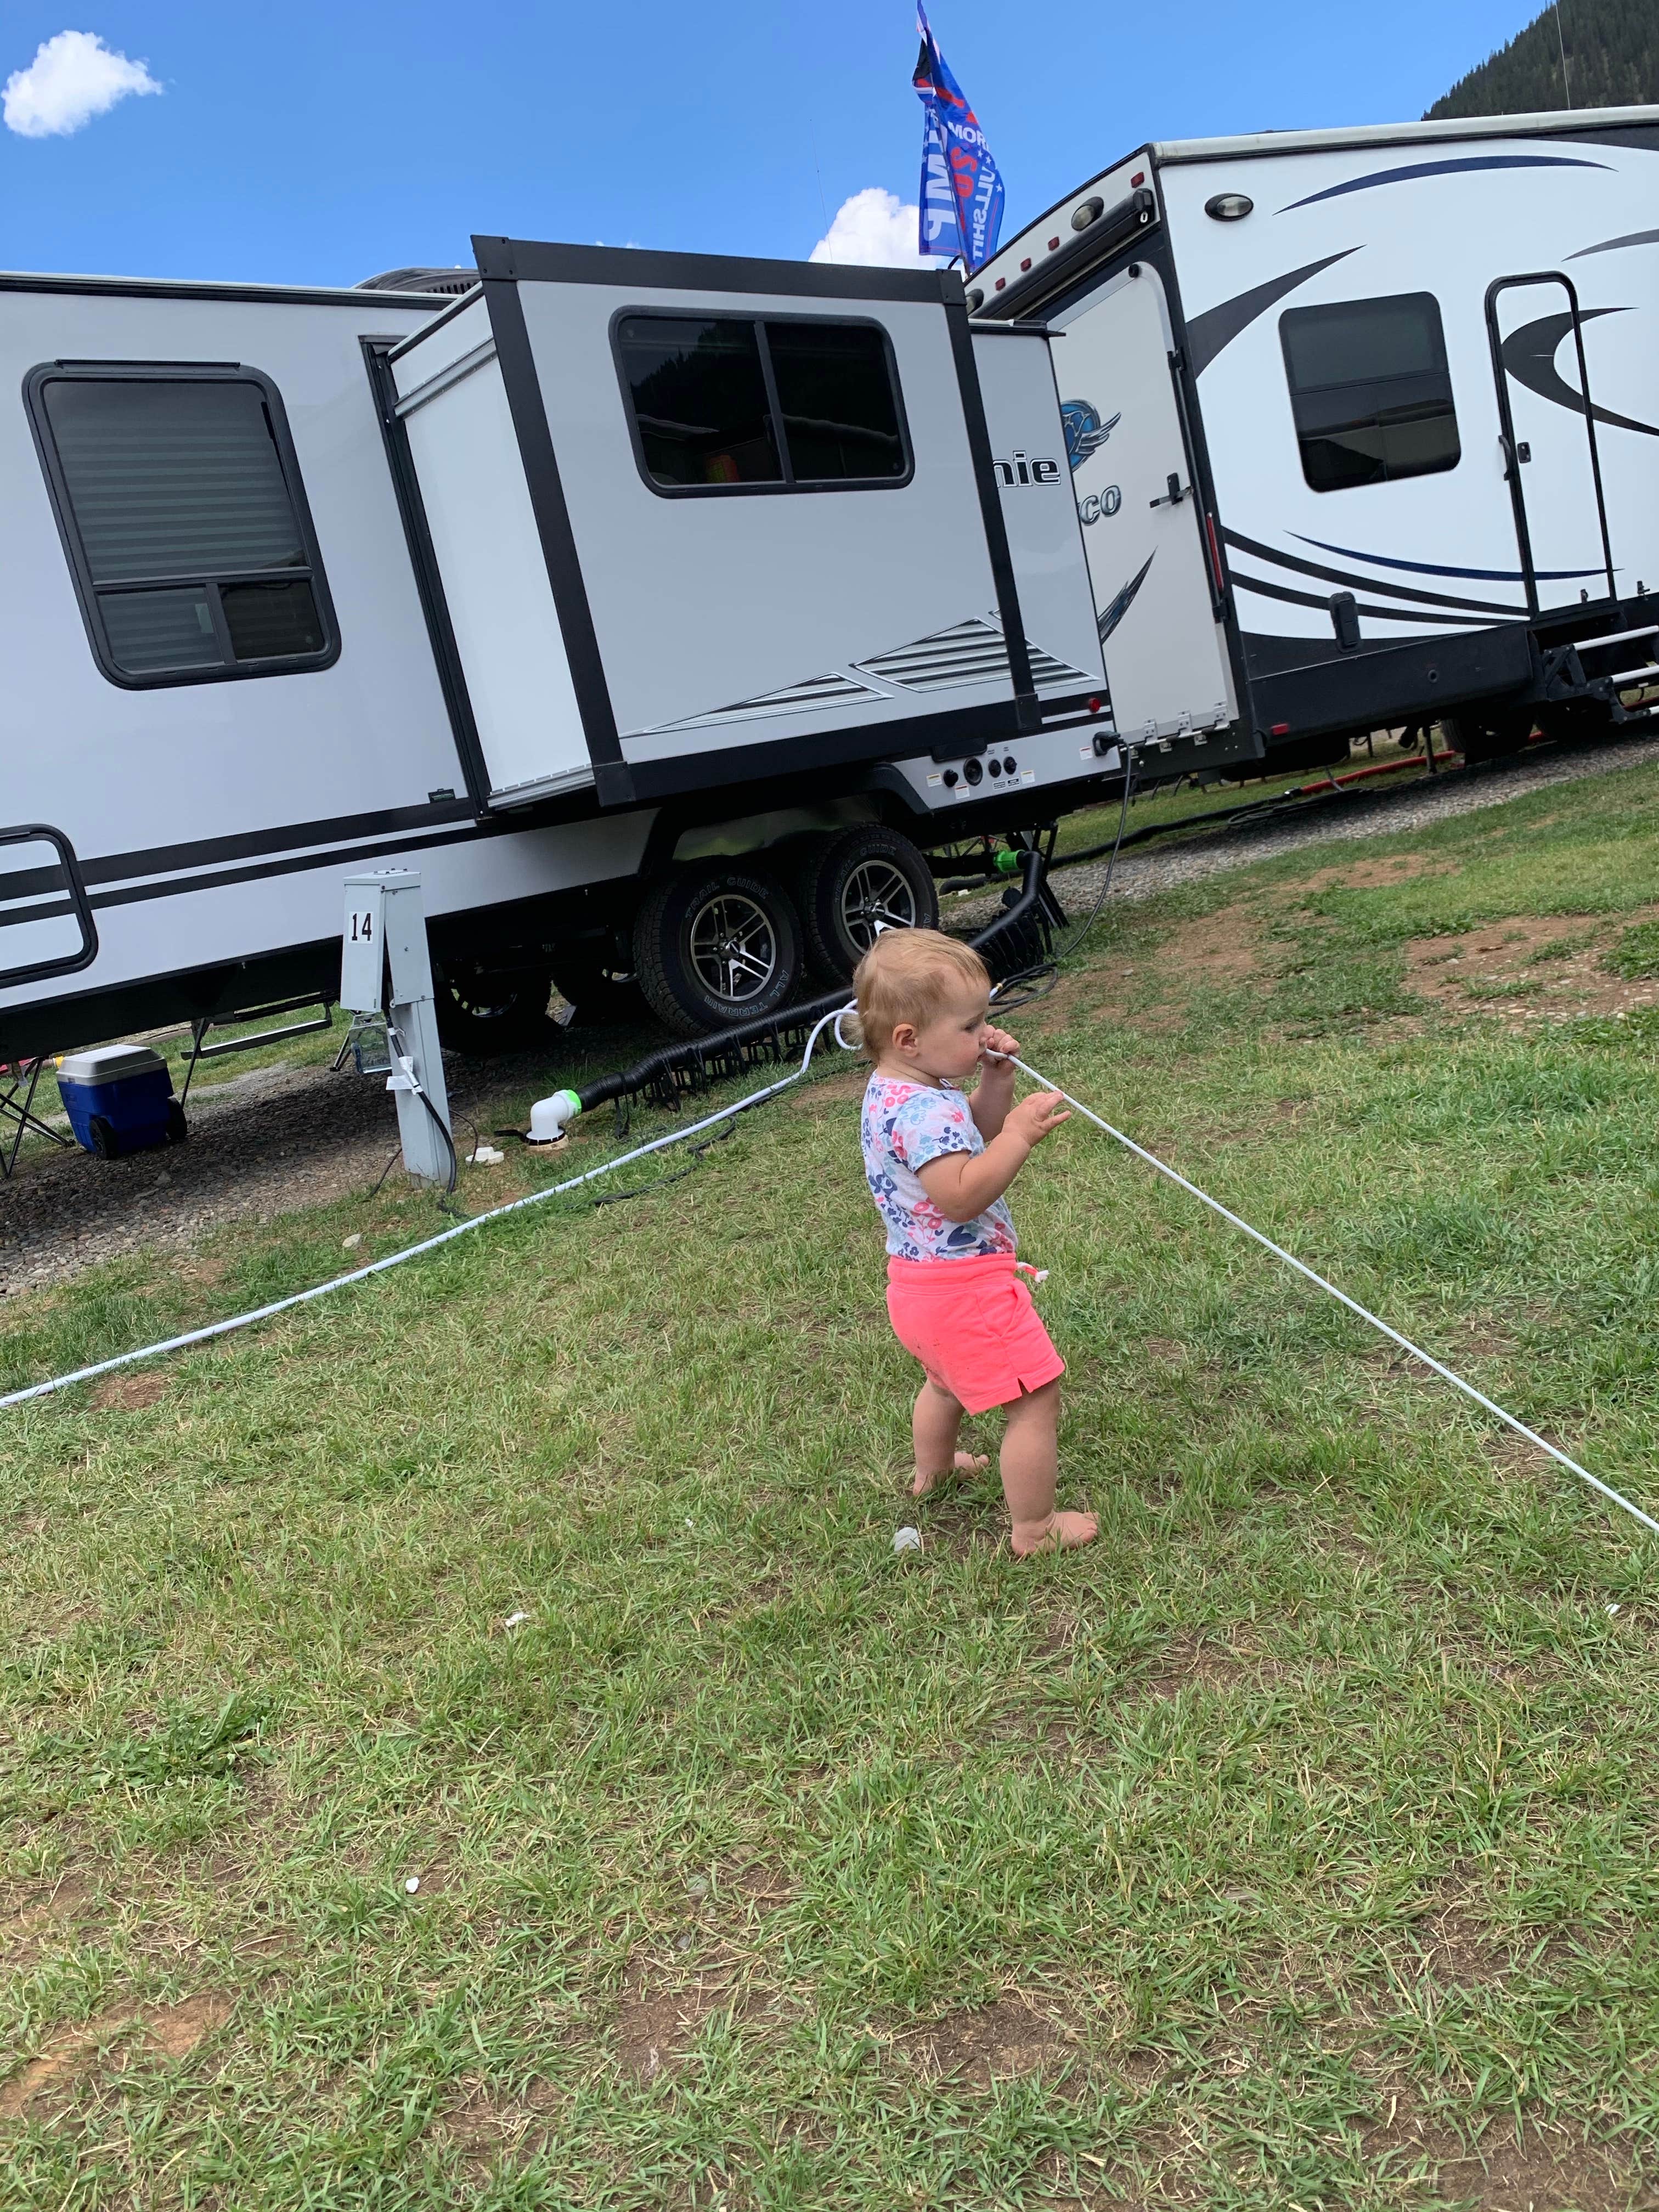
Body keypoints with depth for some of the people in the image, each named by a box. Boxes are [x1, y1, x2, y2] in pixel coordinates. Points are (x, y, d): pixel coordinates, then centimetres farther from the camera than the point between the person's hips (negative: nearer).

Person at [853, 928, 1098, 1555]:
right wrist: (1020, 1136, -32)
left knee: (948, 1380, 35)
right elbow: (961, 1196, -34)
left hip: (919, 1284, 11)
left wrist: (996, 1080, -1)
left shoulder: (892, 1091, 5)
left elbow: (973, 1136, 15)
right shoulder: (925, 1110, -28)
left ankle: (932, 1468, 58)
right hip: (966, 1287, -11)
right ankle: (1035, 1529, 12)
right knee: (1037, 1396, 1)